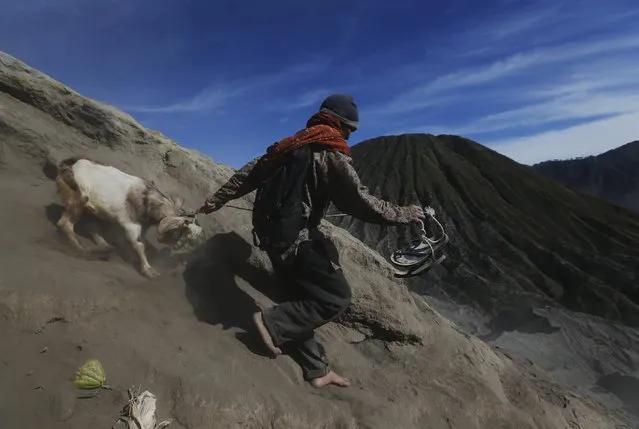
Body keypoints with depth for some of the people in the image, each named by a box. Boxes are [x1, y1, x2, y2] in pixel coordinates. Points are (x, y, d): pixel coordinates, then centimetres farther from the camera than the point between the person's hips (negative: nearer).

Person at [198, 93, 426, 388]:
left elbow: (247, 176, 13)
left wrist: (216, 201, 22)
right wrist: (405, 214, -6)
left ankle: (316, 370, 24)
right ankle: (273, 323, -1)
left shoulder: (287, 145, 11)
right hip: (300, 238, -9)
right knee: (337, 296, 4)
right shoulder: (333, 156, -12)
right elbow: (360, 204, -17)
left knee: (302, 300, 15)